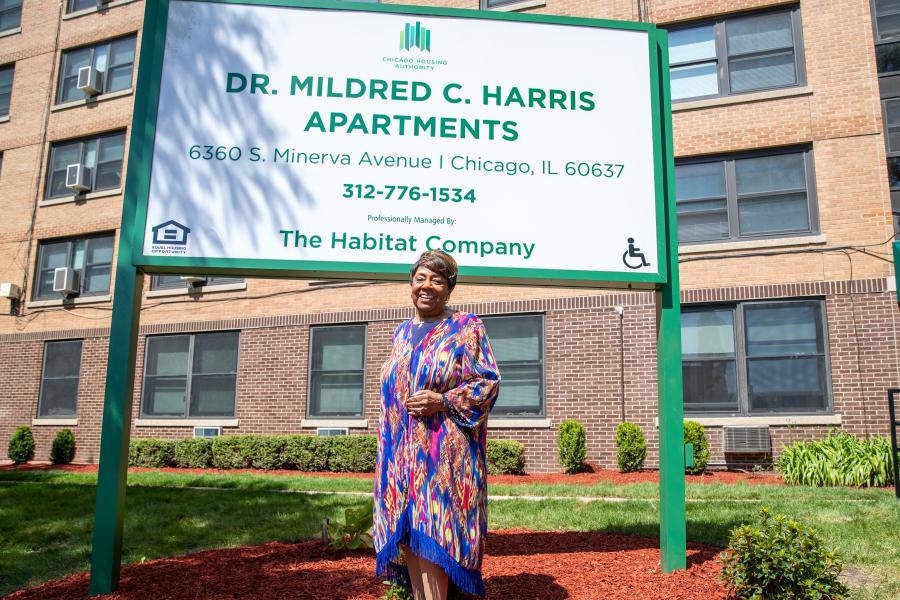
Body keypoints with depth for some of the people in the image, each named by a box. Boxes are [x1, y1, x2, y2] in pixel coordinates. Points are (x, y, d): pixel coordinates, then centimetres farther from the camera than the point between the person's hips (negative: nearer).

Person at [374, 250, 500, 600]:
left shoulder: (466, 328, -1)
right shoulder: (402, 333, 16)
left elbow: (488, 382, -6)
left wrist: (444, 402, -18)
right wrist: (386, 449, 15)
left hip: (443, 450, -6)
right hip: (401, 450, 6)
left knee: (431, 534, -9)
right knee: (407, 534, 7)